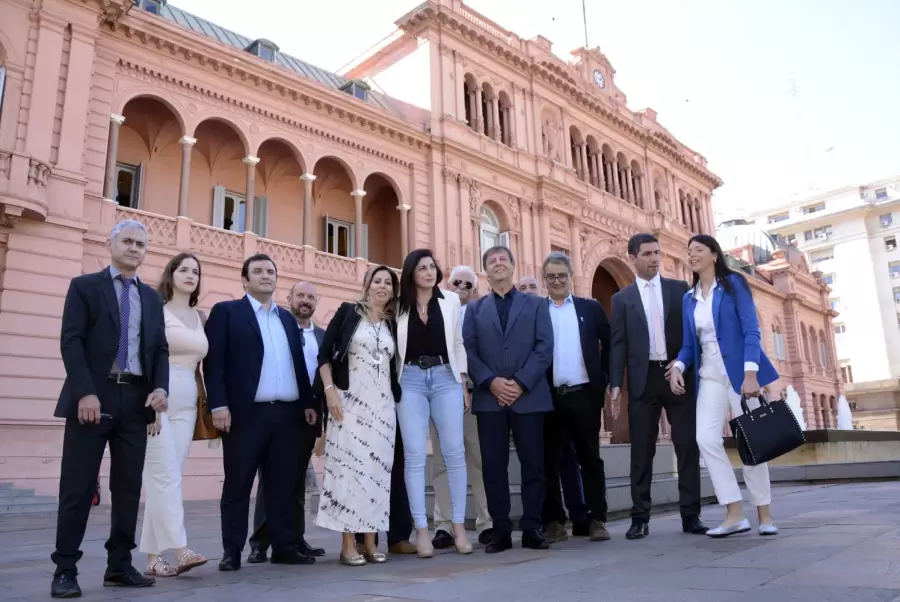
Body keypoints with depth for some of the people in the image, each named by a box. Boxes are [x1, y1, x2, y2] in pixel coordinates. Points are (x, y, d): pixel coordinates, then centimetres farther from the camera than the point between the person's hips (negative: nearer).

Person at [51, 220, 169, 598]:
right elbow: (71, 341, -6)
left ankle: (119, 566, 16)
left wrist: (160, 387, -4)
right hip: (93, 398, -4)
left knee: (129, 487, 7)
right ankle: (65, 570, 9)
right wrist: (85, 392, -16)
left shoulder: (152, 297, 17)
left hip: (136, 400, 4)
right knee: (78, 487, 0)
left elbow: (160, 349, 13)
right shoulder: (84, 286, 4)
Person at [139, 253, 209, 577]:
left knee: (167, 478, 6)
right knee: (165, 476, -9)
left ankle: (154, 556, 11)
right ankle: (180, 550, -11)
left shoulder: (201, 317, 15)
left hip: (186, 403, 6)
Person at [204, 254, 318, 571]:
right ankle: (231, 551, 12)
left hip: (287, 413, 5)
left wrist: (308, 403, 11)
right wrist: (218, 404, -14)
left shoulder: (287, 318, 20)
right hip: (246, 412, -5)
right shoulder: (226, 311, 3)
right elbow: (213, 361, -5)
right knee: (238, 485, 3)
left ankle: (284, 546, 17)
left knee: (282, 484, 8)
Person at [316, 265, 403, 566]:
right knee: (349, 464, -5)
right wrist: (330, 390, -12)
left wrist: (397, 399, 8)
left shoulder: (393, 325, 14)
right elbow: (324, 354, -2)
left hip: (383, 404, 4)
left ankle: (370, 541, 11)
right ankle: (348, 544, 1)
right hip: (349, 400, -4)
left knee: (377, 467, 3)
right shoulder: (348, 312, 3)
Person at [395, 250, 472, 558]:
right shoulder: (399, 306, 5)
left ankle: (459, 526, 9)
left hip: (445, 378, 1)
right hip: (410, 380, -1)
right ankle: (421, 530, 2)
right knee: (415, 455, -4)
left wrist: (463, 384, 6)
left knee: (454, 452, -1)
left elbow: (458, 344, 10)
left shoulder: (451, 301, 7)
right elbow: (393, 348, 7)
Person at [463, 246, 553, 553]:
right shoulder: (475, 309, 16)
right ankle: (501, 530, 9)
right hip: (489, 398, 1)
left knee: (533, 464, 1)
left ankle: (532, 528, 11)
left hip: (529, 396, -1)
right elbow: (468, 351, 4)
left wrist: (521, 383, -11)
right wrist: (491, 382, -12)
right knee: (493, 465, 1)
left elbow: (545, 347, 1)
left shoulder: (536, 304, 13)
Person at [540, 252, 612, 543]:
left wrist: (604, 379, 2)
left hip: (584, 394, 0)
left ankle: (597, 519, 16)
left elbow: (609, 344, 10)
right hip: (547, 397, 0)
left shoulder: (590, 308, 8)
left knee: (590, 458, 7)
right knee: (548, 461, 5)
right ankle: (554, 521, 15)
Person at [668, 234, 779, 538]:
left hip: (740, 371, -4)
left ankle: (764, 514, 15)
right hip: (709, 375, 4)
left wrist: (750, 373, -21)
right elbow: (689, 343, 11)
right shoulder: (689, 298, 11)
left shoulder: (734, 283, -2)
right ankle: (735, 515, -4)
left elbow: (751, 330, -10)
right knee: (706, 438, -11)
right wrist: (678, 366, -9)